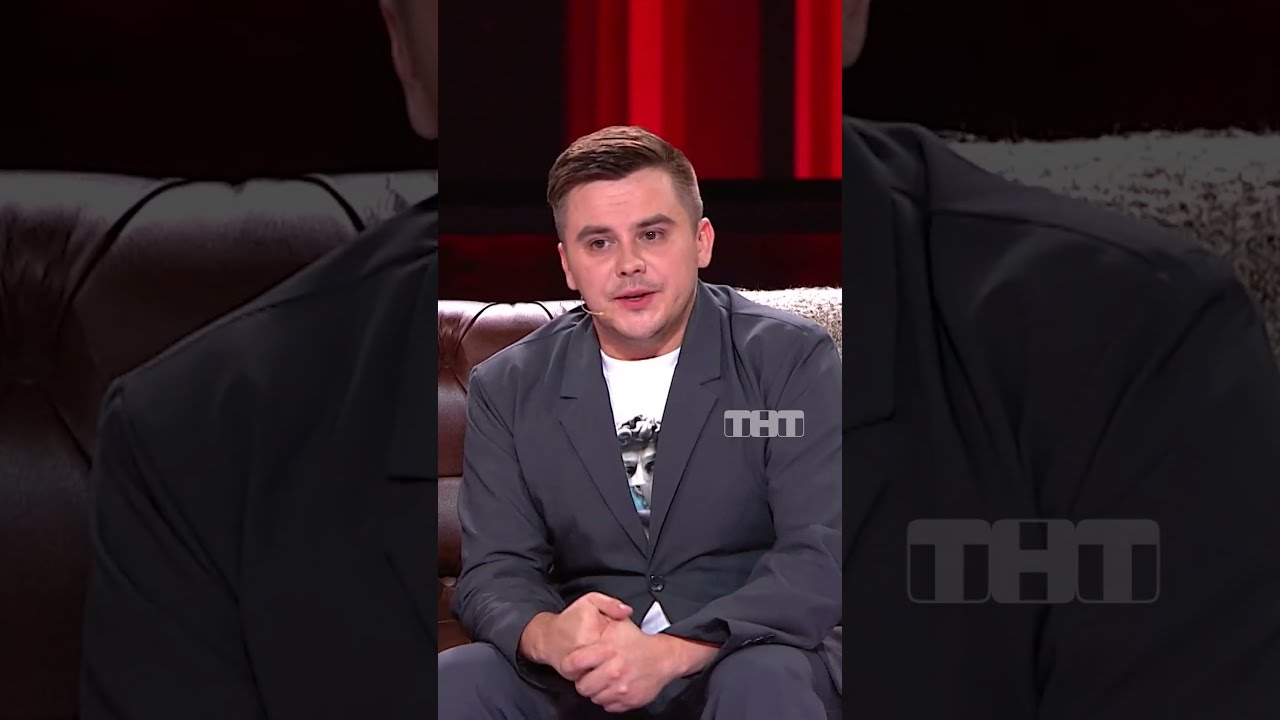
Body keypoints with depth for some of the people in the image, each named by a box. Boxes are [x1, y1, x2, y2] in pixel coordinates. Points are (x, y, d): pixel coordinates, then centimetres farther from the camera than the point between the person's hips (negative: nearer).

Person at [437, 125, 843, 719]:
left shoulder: (792, 359, -4)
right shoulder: (506, 389, 6)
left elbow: (822, 559, -13)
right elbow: (494, 570, 2)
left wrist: (673, 651, -28)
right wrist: (546, 635, -24)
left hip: (747, 652, -2)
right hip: (579, 669, 3)